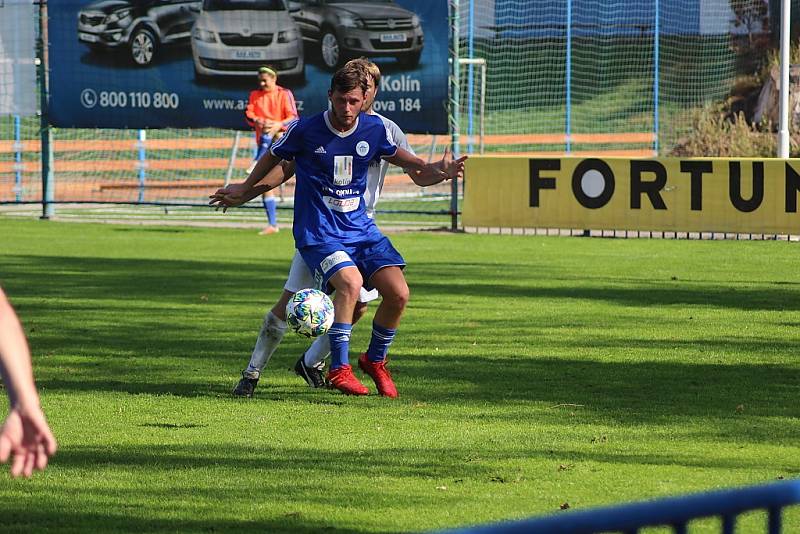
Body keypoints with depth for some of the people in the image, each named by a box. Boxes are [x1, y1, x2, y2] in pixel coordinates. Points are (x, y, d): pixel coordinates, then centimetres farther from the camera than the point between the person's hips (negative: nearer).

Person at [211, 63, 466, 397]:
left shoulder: (374, 129, -1)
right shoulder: (305, 130, -11)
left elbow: (396, 155, 21)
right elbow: (275, 157, 9)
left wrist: (431, 169, 4)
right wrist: (245, 190, 21)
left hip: (361, 228, 4)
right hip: (318, 232, -4)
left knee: (398, 294, -11)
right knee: (350, 282, -31)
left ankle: (375, 360, 16)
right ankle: (339, 369, -21)